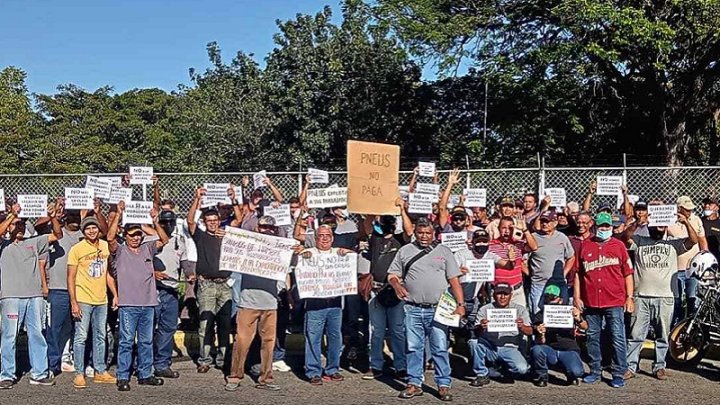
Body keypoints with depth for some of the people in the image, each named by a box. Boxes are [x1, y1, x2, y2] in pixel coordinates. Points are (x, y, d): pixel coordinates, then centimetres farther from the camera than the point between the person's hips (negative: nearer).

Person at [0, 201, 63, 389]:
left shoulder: (34, 243, 15)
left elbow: (57, 235, 9)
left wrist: (52, 217, -7)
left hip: (35, 296, 4)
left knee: (37, 335, 6)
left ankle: (39, 373, 13)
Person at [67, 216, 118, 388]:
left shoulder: (105, 246, 7)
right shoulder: (76, 249, -8)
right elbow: (71, 278, -8)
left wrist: (115, 295, 11)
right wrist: (73, 303, -13)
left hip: (101, 300, 5)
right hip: (83, 300, -5)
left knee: (100, 337, 11)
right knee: (81, 337, -1)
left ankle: (100, 372, 20)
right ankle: (79, 374, 8)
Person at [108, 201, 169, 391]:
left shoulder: (147, 248, 14)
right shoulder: (120, 251, 2)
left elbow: (164, 240, 4)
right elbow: (110, 237, -15)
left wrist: (155, 221, -7)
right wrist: (119, 214, -18)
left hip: (148, 304, 4)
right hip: (128, 305, -4)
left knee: (146, 341, 11)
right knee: (126, 342, -2)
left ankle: (145, 375, 20)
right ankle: (123, 377, 4)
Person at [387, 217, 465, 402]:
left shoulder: (443, 251, 7)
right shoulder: (405, 251, 10)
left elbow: (454, 280, 4)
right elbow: (392, 274, 12)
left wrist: (461, 304, -5)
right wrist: (397, 285, -11)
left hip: (437, 309, -1)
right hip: (412, 309, 1)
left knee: (440, 348, -1)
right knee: (413, 348, 5)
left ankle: (444, 385, 7)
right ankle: (414, 384, 15)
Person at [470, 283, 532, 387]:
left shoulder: (520, 310, 9)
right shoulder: (485, 310, 6)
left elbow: (530, 332, -2)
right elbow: (476, 332, -6)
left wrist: (522, 327, -26)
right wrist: (481, 328, -30)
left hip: (509, 349, 0)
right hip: (489, 348, 0)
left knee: (522, 369, -29)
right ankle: (482, 375, -12)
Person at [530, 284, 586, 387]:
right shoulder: (540, 316, 3)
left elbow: (585, 326, -2)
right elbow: (541, 343, -3)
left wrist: (578, 320, -24)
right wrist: (541, 335, -26)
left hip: (568, 350, -1)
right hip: (549, 350, 1)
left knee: (576, 372, -30)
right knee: (536, 350, -33)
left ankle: (572, 376, 10)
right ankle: (541, 377, -5)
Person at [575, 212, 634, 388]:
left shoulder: (618, 245, 5)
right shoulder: (585, 245, 8)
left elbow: (628, 273, 6)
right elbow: (578, 273, 9)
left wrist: (629, 297, 1)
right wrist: (577, 296, 6)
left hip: (615, 301, -2)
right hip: (590, 301, 2)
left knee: (618, 339, -1)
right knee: (592, 338, 10)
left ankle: (619, 374, 6)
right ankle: (595, 372, 22)